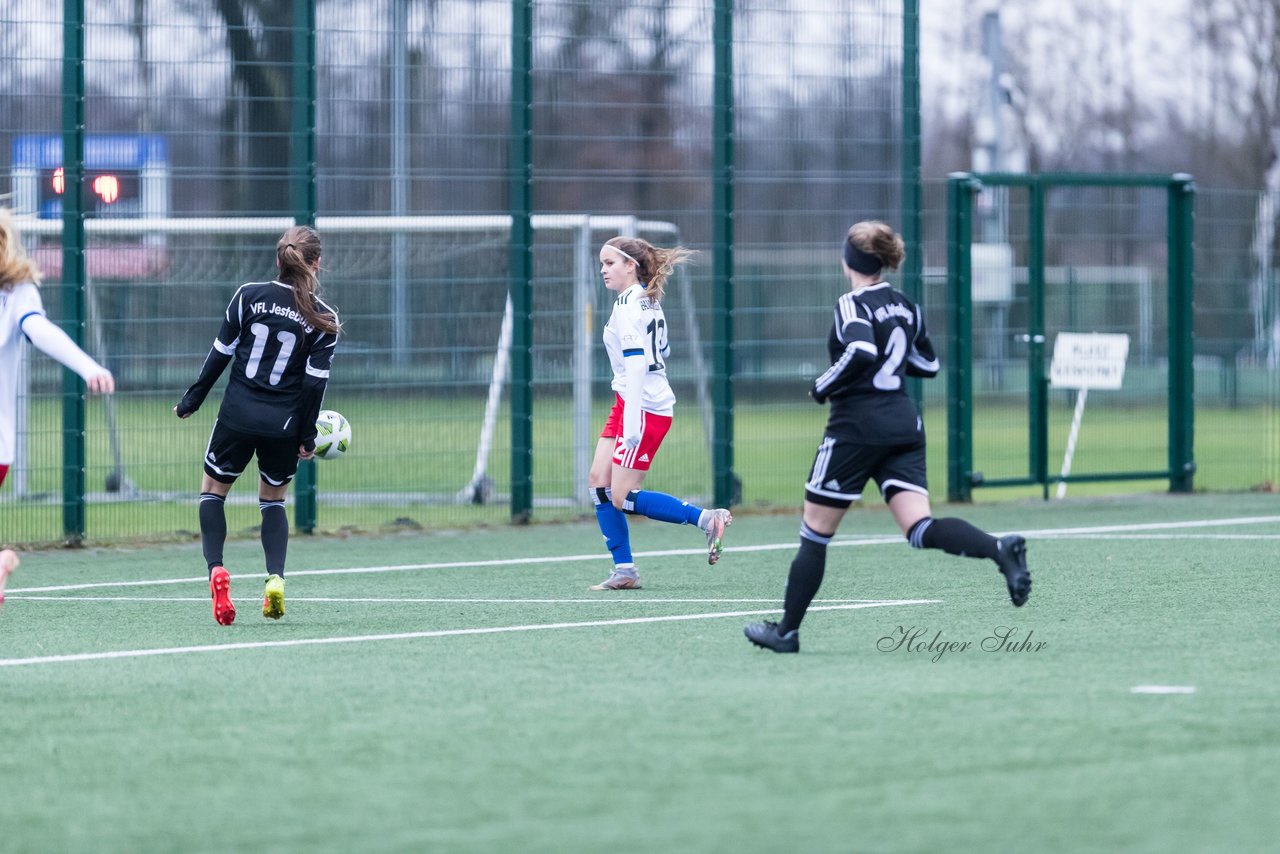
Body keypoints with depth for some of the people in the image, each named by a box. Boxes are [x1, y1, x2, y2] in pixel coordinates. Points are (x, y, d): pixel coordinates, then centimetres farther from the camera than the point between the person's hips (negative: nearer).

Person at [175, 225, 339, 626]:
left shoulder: (249, 295, -4)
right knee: (273, 498, 21)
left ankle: (216, 568, -6)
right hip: (283, 425, 1)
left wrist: (191, 401, 9)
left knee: (213, 488, 17)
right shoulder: (323, 320, -4)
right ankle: (275, 578, 0)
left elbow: (220, 355, -1)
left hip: (238, 416, -1)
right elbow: (315, 382, -5)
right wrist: (307, 436, 4)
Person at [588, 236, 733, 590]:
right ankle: (624, 571, 7)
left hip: (643, 408, -10)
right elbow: (663, 349, 24)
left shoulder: (628, 305, -16)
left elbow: (636, 362, -23)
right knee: (598, 480, 7)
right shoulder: (649, 300, 14)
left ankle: (707, 519, -6)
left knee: (623, 498, -8)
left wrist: (632, 424, -26)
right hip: (626, 404, 10)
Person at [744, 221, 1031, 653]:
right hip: (904, 424, 6)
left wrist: (823, 387, -14)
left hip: (857, 426, -6)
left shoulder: (853, 305, -10)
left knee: (815, 532, 7)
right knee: (920, 527, -6)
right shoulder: (906, 306, 12)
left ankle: (787, 631, 14)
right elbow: (928, 364, 20)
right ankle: (1000, 549, -32)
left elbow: (861, 353, -28)